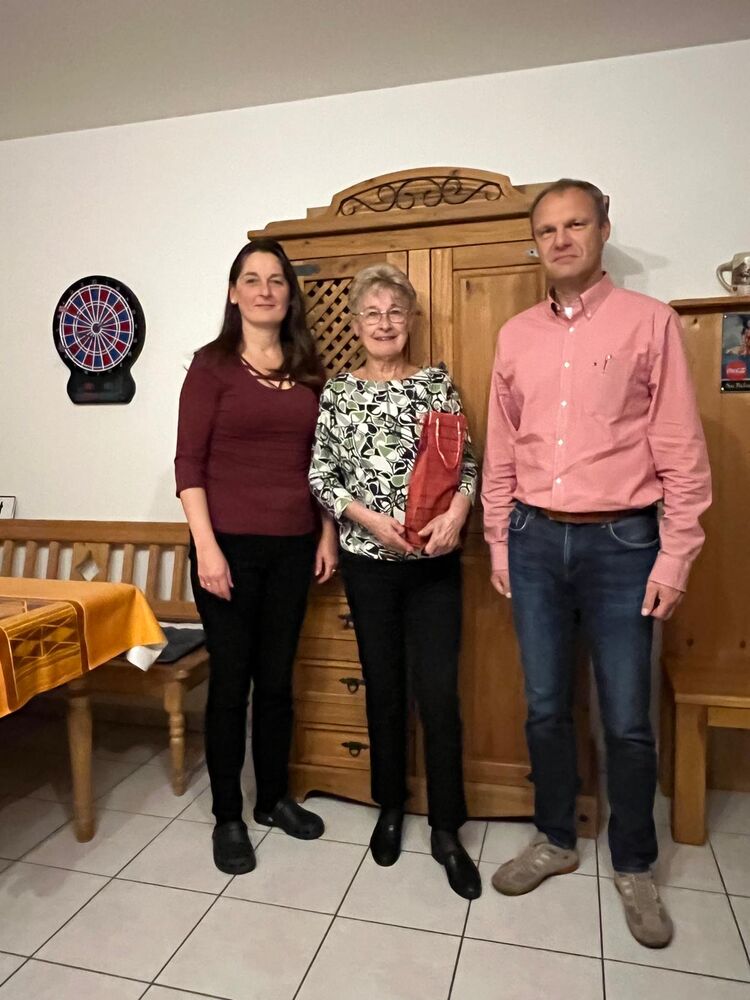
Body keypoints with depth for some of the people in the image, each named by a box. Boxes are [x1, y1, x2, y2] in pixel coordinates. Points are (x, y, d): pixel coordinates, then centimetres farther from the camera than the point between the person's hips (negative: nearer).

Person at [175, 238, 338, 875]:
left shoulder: (307, 368, 11)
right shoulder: (213, 364, -2)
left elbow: (319, 461, 13)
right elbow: (189, 463, -7)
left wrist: (328, 534, 8)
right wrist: (207, 546, -15)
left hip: (294, 547, 4)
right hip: (231, 544, -4)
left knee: (277, 677, 13)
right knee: (231, 678, 5)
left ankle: (274, 797, 33)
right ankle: (228, 816, 24)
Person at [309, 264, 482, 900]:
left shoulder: (438, 384, 4)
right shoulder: (337, 393, 5)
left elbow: (467, 464, 2)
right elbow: (320, 476, 1)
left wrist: (455, 514, -16)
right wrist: (370, 518, -13)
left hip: (434, 561, 0)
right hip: (368, 561, 1)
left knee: (439, 692, 0)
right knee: (384, 686, 12)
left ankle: (447, 830, 18)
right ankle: (390, 808, 32)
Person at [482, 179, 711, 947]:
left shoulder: (648, 321, -1)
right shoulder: (516, 334, 10)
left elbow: (681, 450, -3)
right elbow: (500, 450, 11)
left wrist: (675, 555, -7)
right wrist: (498, 543, 9)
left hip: (620, 541, -3)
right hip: (535, 540, 3)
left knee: (627, 719, 6)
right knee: (545, 706, 13)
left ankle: (633, 867, 29)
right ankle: (555, 840, 34)